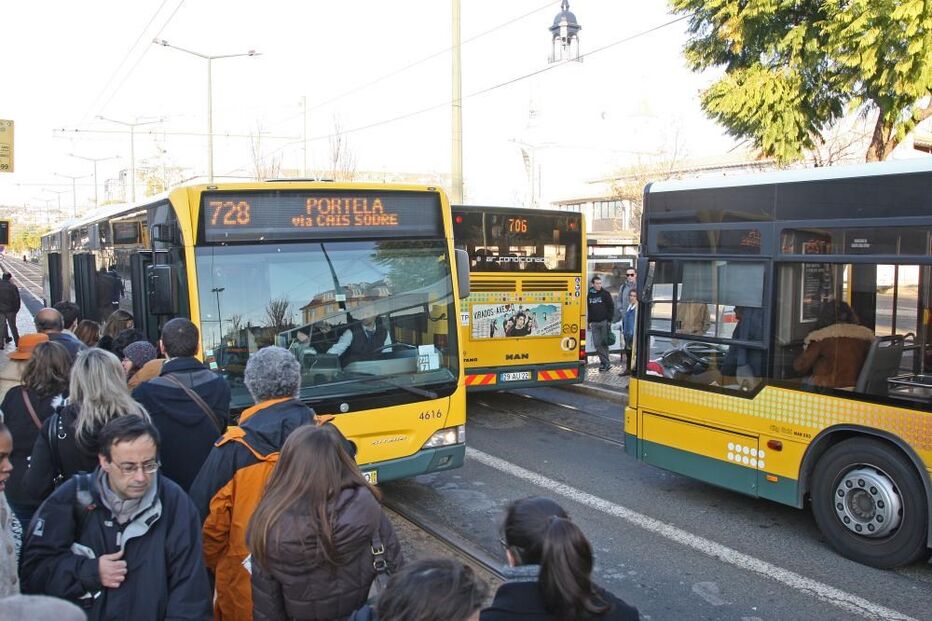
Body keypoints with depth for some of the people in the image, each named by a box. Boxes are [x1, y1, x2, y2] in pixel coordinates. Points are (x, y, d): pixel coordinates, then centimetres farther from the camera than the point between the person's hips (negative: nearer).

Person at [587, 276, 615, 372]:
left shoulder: (605, 294, 0)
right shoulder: (590, 295, 11)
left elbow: (611, 307, -1)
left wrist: (609, 320, -7)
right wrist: (589, 321, 11)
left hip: (604, 322, -4)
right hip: (594, 323, 4)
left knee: (604, 343, -2)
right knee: (597, 344, 1)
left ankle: (605, 362, 4)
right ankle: (604, 361, 9)